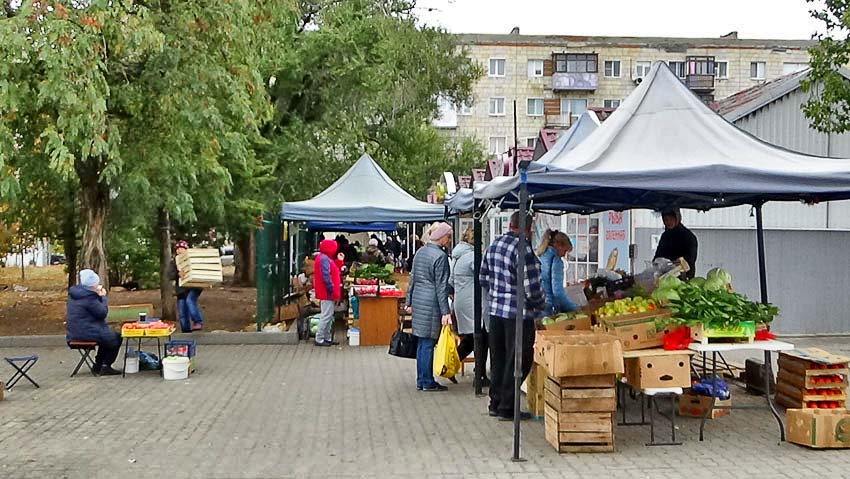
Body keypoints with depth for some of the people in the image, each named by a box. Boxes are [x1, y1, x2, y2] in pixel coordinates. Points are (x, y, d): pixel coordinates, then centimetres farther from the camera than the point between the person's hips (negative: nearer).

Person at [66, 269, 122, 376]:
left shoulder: (74, 292, 9)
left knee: (108, 335, 30)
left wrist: (99, 296, 5)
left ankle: (98, 365, 31)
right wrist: (103, 297, -5)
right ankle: (105, 366, 11)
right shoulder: (88, 296, -21)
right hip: (87, 333, -10)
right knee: (116, 338, 7)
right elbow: (102, 313, -16)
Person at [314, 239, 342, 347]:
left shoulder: (325, 258, 16)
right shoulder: (324, 259, -18)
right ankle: (319, 339, -3)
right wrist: (332, 290, -20)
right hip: (327, 293, -11)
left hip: (327, 293, 11)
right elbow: (325, 277, -23)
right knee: (326, 316, -7)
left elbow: (331, 273, 18)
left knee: (329, 316, 15)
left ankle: (327, 338, 21)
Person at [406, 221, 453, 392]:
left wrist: (409, 301, 23)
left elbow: (413, 278, 16)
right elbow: (441, 286, -15)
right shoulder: (440, 256, -13)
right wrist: (445, 312, -14)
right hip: (431, 303, -8)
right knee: (428, 343, -1)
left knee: (421, 343, 13)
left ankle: (421, 381, 19)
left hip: (418, 300, 8)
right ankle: (427, 382, 6)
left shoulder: (420, 252, 11)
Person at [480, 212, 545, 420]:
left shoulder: (494, 245, 6)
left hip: (495, 309, 8)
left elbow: (483, 278, 13)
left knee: (498, 359, 17)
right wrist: (541, 305, 0)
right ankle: (507, 409, 10)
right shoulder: (523, 249, -19)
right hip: (518, 313, -7)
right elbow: (531, 288, -18)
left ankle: (496, 403, 26)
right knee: (517, 362, 4)